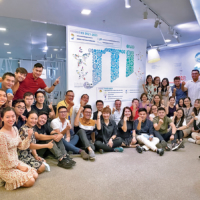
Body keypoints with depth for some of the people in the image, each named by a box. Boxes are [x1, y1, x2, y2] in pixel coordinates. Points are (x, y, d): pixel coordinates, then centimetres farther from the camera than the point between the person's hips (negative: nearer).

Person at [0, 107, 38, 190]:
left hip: (16, 162, 8)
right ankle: (8, 181, 8)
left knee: (35, 175, 5)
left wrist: (29, 137, -11)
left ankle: (13, 178, 17)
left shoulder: (15, 129, 1)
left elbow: (21, 146, 6)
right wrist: (19, 166, -11)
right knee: (30, 181, -12)